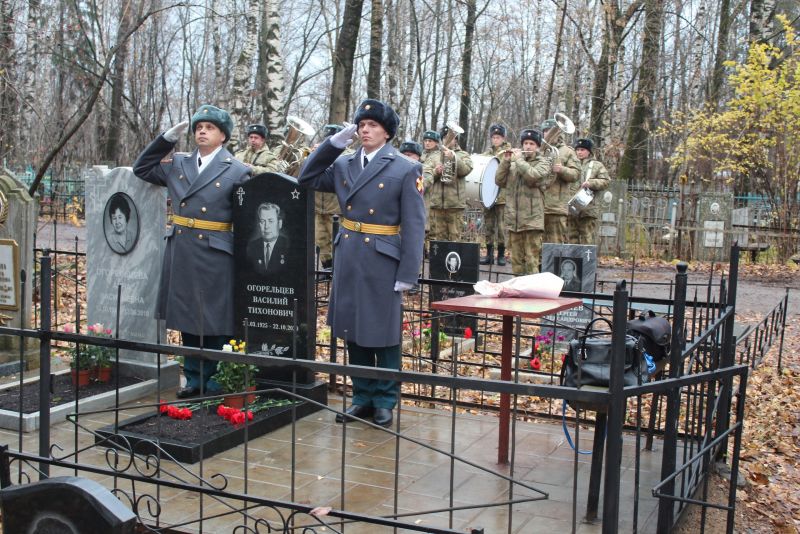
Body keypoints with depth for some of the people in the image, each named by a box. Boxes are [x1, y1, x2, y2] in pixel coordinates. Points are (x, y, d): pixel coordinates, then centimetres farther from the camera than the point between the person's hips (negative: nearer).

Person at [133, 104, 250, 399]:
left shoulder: (237, 171, -3)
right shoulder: (177, 164, 12)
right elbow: (141, 168, 22)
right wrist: (166, 139, 11)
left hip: (214, 256, -5)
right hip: (180, 252, 5)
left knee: (214, 322, 1)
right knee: (187, 319, 12)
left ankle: (213, 383, 14)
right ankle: (194, 380, 24)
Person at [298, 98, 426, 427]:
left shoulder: (405, 170, -6)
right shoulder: (343, 165, 10)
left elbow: (414, 226, -8)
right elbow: (307, 179, 9)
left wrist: (407, 275, -13)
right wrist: (335, 141, 1)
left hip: (382, 263, -5)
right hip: (348, 260, 5)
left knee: (383, 335, 5)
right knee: (354, 332, 12)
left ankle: (384, 401, 18)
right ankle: (363, 397, 25)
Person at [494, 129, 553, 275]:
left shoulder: (543, 162, 4)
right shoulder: (513, 163, 18)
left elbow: (532, 176, -17)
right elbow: (499, 181, 9)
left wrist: (518, 159, -7)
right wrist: (505, 161, -1)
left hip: (532, 219, -5)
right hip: (513, 219, 5)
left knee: (531, 260, -6)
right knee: (516, 259, 10)